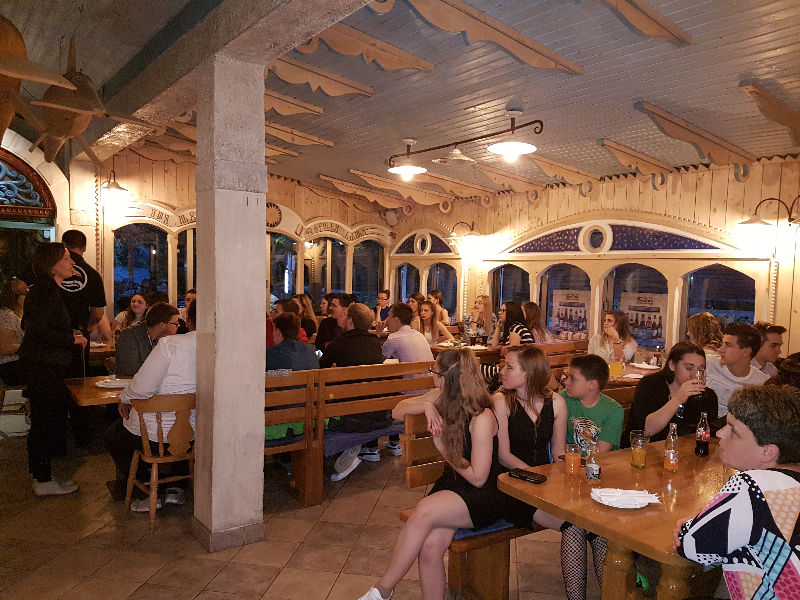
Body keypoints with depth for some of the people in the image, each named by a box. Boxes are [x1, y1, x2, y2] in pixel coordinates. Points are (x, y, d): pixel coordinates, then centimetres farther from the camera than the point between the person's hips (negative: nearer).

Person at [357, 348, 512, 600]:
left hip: (485, 496, -6)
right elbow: (397, 411, 10)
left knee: (424, 511, -30)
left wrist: (444, 447, -8)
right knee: (429, 547, -24)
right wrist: (426, 406, -8)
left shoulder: (482, 417, -19)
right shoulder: (441, 397, 2)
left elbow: (477, 477, -16)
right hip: (452, 485, 6)